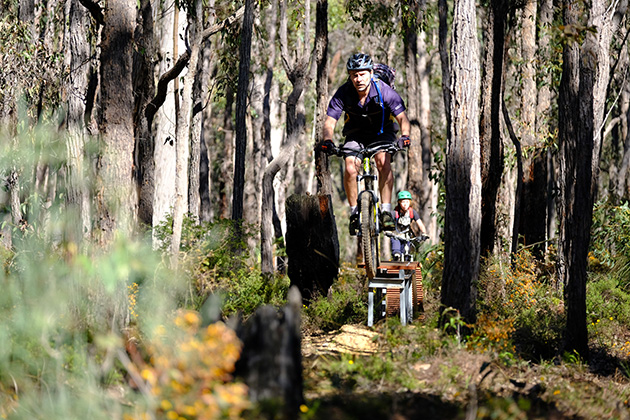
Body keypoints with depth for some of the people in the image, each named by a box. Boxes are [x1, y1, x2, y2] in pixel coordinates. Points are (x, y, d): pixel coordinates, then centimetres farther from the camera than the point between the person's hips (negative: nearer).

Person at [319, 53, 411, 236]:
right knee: (350, 169, -22)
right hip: (356, 134, 1)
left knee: (383, 161, -29)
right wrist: (327, 140, -44)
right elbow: (330, 121, -23)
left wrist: (405, 136, -50)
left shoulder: (384, 91, -26)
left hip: (382, 132, -1)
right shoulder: (343, 93, -22)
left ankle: (386, 210, -24)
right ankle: (354, 212, -5)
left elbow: (402, 117, -30)